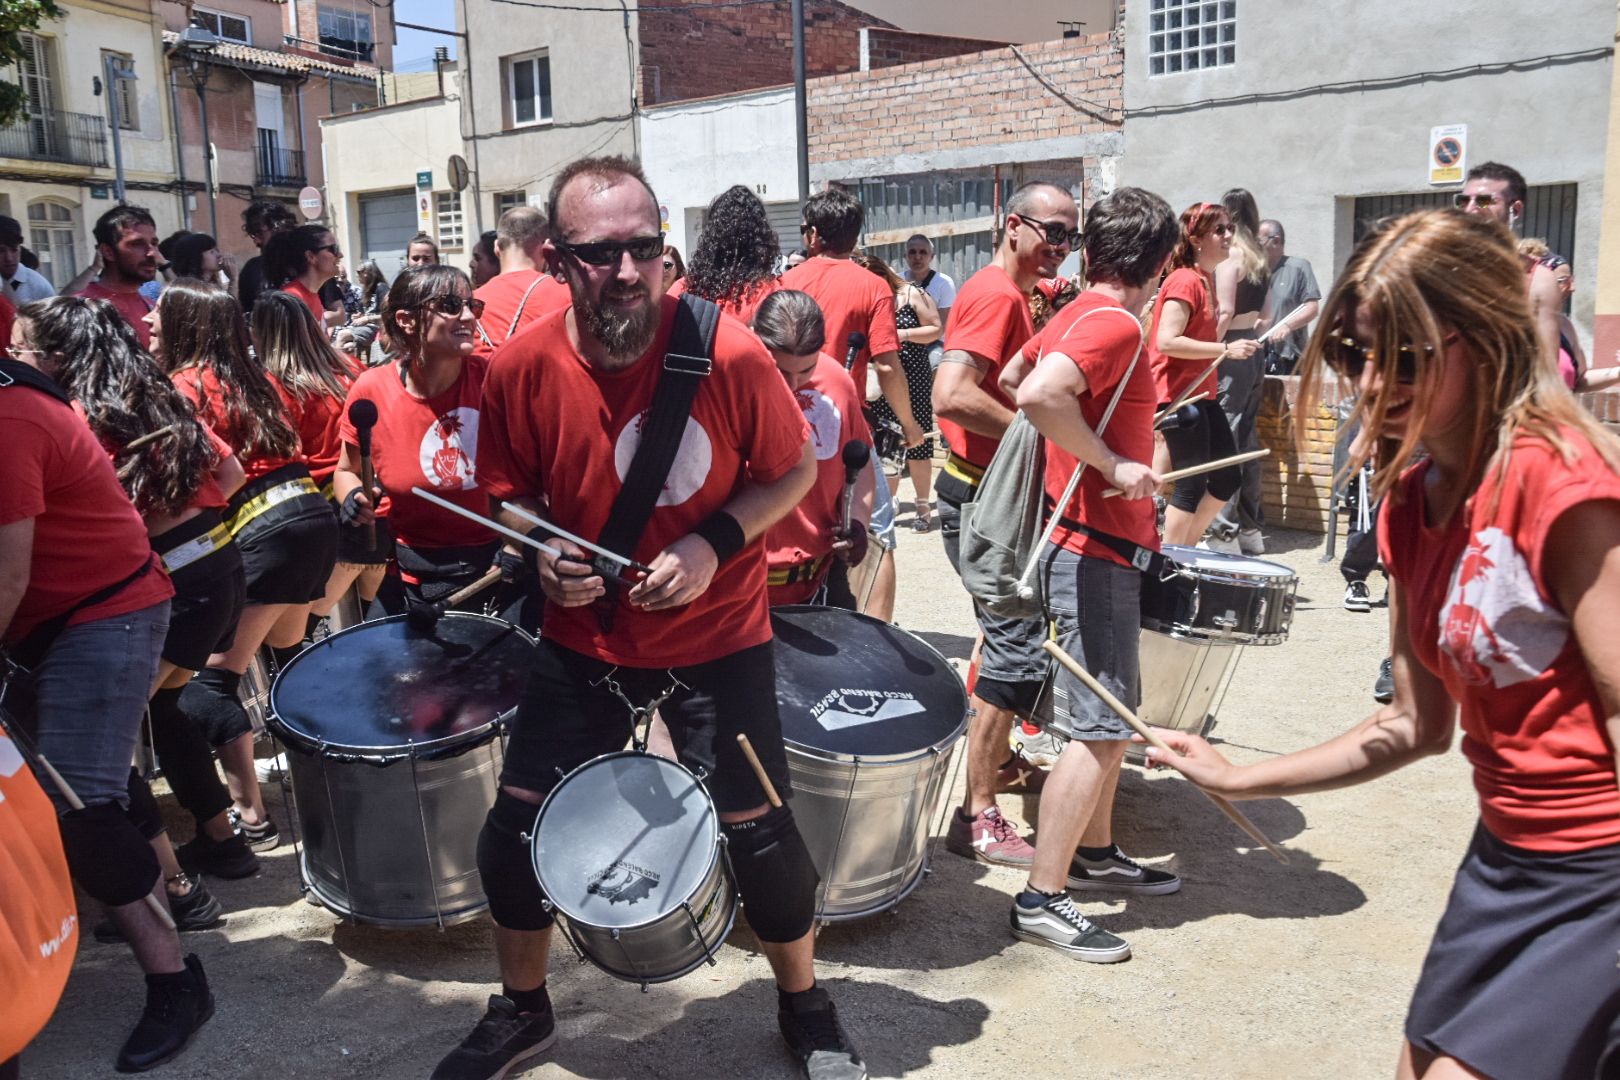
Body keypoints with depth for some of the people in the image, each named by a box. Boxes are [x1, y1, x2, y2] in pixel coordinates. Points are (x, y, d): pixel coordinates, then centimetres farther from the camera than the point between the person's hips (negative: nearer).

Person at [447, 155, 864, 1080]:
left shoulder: (729, 354, -20)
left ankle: (806, 1004, 35)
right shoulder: (524, 368, -13)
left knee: (757, 828, 4)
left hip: (717, 638, -2)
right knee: (517, 827, 7)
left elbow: (794, 472, -5)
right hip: (584, 639, 3)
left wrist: (716, 542, -20)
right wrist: (542, 553, -16)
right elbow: (512, 492, 5)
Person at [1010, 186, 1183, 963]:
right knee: (1099, 731, -5)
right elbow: (1039, 396, -34)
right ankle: (1042, 900, 2)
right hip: (1095, 553, -10)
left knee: (1113, 717, 20)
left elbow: (1020, 379, 20)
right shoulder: (1115, 325, -17)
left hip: (1094, 546, 10)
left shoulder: (1077, 315, 11)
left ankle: (1094, 854, 33)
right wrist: (1112, 464, -24)